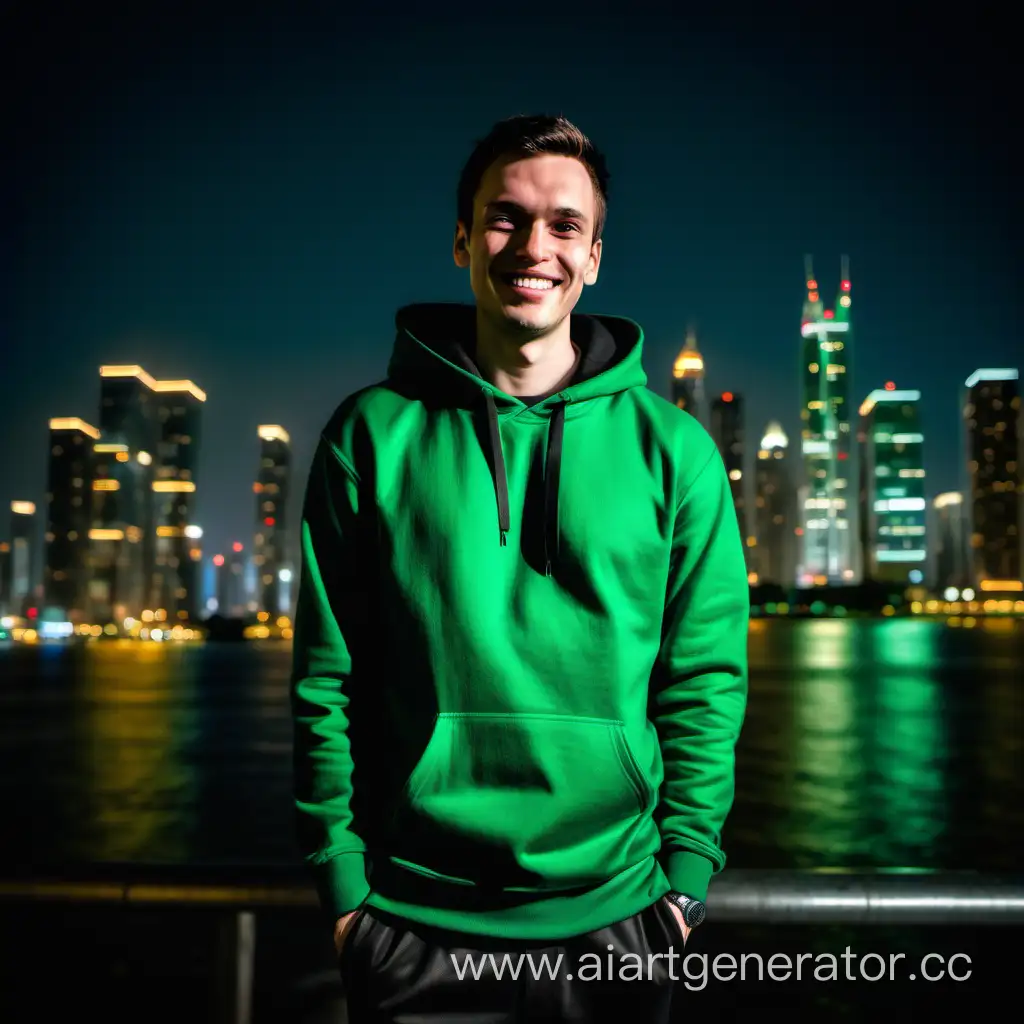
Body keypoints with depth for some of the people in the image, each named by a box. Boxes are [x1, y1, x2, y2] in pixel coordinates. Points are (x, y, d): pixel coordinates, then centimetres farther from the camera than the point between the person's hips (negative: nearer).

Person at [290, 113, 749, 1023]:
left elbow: (706, 677, 0)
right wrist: (342, 881, -3)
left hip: (611, 924, 1)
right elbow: (326, 679, -1)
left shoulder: (671, 447, -2)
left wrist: (684, 873, -4)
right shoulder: (372, 434, -2)